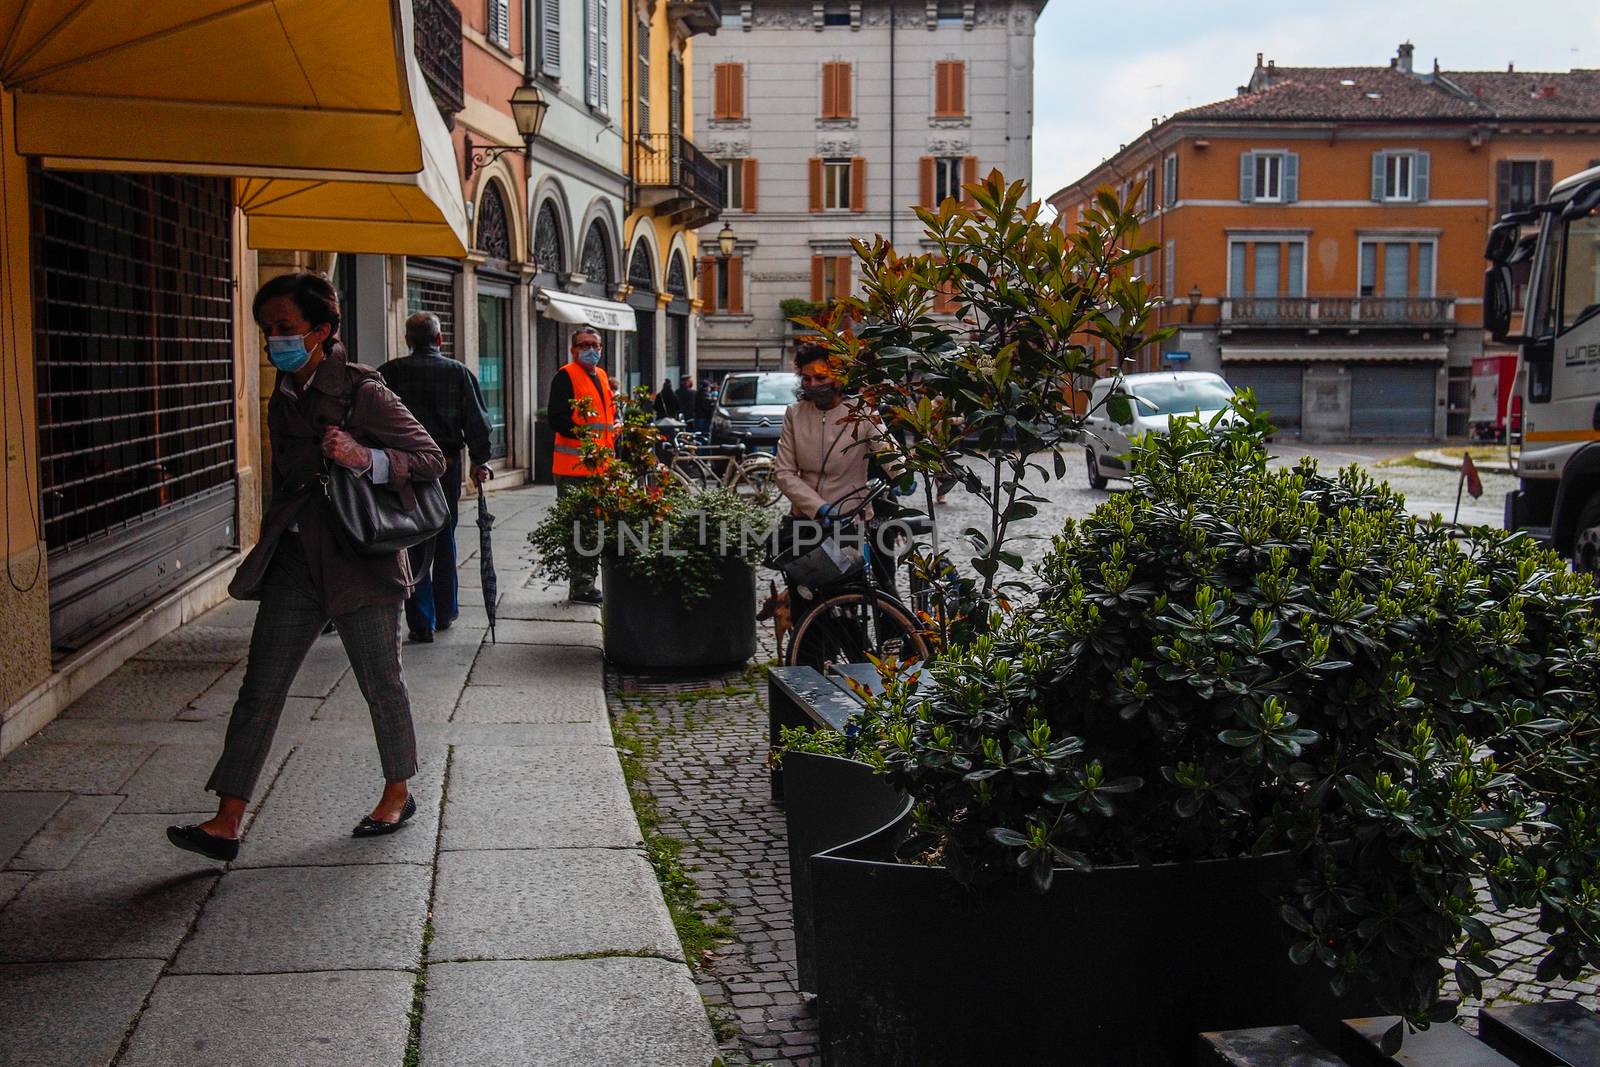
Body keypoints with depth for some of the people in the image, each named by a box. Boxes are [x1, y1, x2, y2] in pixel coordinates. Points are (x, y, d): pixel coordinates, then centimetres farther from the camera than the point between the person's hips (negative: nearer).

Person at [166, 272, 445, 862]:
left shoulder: (363, 392, -10)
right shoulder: (285, 398, 11)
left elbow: (431, 458, -11)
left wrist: (365, 458, -25)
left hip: (358, 558, -6)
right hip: (297, 559, 6)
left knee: (381, 681, 8)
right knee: (260, 686, 0)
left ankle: (399, 793, 28)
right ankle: (226, 822, 1)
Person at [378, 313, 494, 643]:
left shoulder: (389, 373, -2)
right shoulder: (458, 372, 1)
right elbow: (477, 420, -1)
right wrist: (479, 461, 6)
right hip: (447, 464, 2)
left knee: (413, 545, 3)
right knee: (444, 540, 16)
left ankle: (421, 622, 0)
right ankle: (445, 612, 25)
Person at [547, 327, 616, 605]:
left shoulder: (602, 376, 20)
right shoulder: (565, 376, -6)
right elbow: (556, 417, -16)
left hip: (600, 465, 9)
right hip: (574, 467, -9)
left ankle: (587, 580, 23)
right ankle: (580, 585, -5)